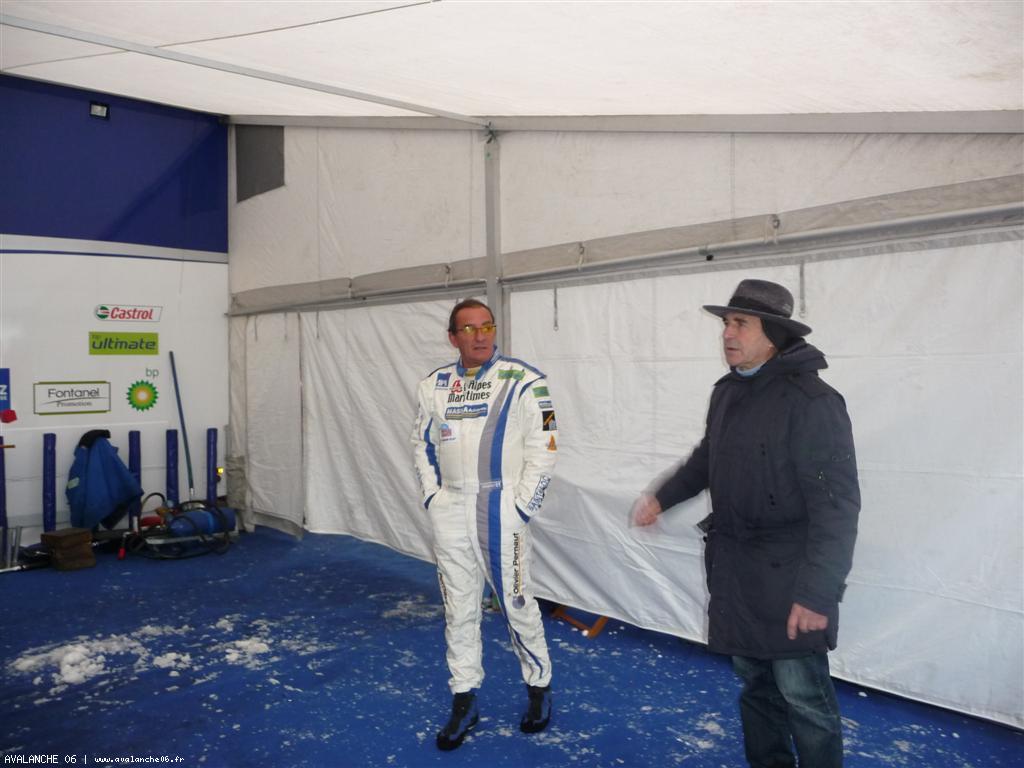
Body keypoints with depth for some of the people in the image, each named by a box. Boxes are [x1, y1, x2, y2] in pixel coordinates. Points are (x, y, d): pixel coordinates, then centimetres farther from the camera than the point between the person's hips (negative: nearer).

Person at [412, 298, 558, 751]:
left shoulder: (523, 381, -9)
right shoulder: (434, 385, 6)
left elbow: (542, 450, -8)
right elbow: (422, 445, 14)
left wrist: (520, 508, -10)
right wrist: (432, 498, 5)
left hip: (500, 511, -4)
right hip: (450, 513, 4)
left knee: (517, 604, 6)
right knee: (458, 609, 12)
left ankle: (539, 687, 29)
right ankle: (464, 700, 27)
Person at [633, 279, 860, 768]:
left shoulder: (811, 401, -19)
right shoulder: (727, 391, 6)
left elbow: (836, 506, -21)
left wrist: (817, 592, -23)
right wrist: (662, 498, 22)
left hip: (788, 575, -7)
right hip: (733, 567, 8)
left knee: (803, 697, 1)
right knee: (755, 682, 20)